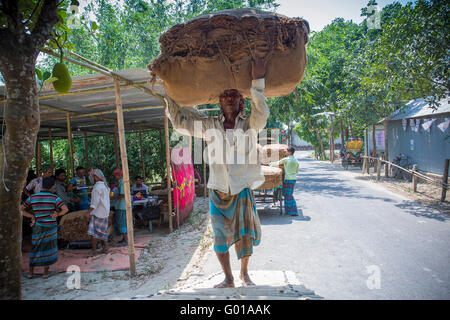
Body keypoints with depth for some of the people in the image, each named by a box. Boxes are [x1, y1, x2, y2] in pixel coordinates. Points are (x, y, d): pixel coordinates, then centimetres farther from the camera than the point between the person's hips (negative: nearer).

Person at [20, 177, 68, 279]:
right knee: (49, 249, 11)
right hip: (51, 228, -3)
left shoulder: (32, 197, -1)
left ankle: (31, 272, 23)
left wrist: (32, 216, 2)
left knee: (35, 248, 19)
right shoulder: (54, 198, -12)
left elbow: (20, 210, 4)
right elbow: (65, 209, -23)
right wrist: (57, 214, -7)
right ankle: (46, 272, 15)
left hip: (37, 227, 3)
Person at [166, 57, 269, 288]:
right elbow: (179, 122, 9)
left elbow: (261, 114, -21)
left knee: (245, 234, 9)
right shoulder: (209, 126, 5)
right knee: (220, 236, 7)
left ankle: (244, 273, 34)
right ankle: (228, 278, 27)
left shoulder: (249, 125, 0)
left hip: (243, 190, -1)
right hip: (218, 191, 2)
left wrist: (258, 81, -27)